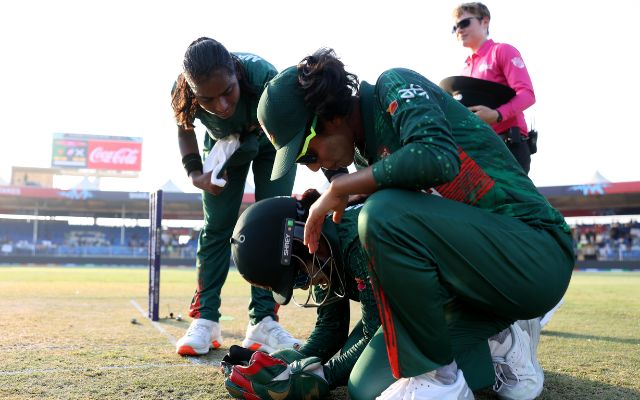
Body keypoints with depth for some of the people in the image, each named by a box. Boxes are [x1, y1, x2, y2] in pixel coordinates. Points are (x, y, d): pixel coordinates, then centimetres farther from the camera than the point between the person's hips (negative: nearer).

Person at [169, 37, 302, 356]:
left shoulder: (263, 77, -43)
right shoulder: (181, 93, -33)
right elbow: (185, 130, -7)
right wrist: (196, 175, -19)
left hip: (272, 142, -2)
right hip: (223, 146, 2)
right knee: (216, 226, -3)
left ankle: (262, 321, -5)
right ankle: (204, 320, 2)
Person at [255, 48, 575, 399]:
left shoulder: (396, 86, -9)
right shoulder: (365, 151, 13)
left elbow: (439, 158, -31)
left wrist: (339, 188, -20)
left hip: (537, 255, -8)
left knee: (383, 214, -31)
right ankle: (499, 348, 13)